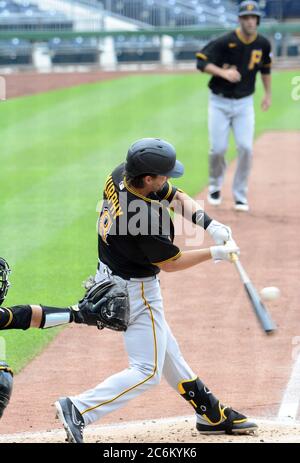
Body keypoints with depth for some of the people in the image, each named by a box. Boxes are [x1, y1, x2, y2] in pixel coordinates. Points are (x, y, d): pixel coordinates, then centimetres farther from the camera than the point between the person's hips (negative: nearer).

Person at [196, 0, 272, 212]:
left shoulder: (263, 44, -4)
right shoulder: (225, 42, -18)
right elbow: (201, 62, -17)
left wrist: (268, 94, 16)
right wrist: (223, 72, -31)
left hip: (244, 103, 3)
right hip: (219, 103, -2)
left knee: (246, 148, -9)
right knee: (218, 148, -4)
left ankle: (240, 196, 5)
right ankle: (215, 185, 27)